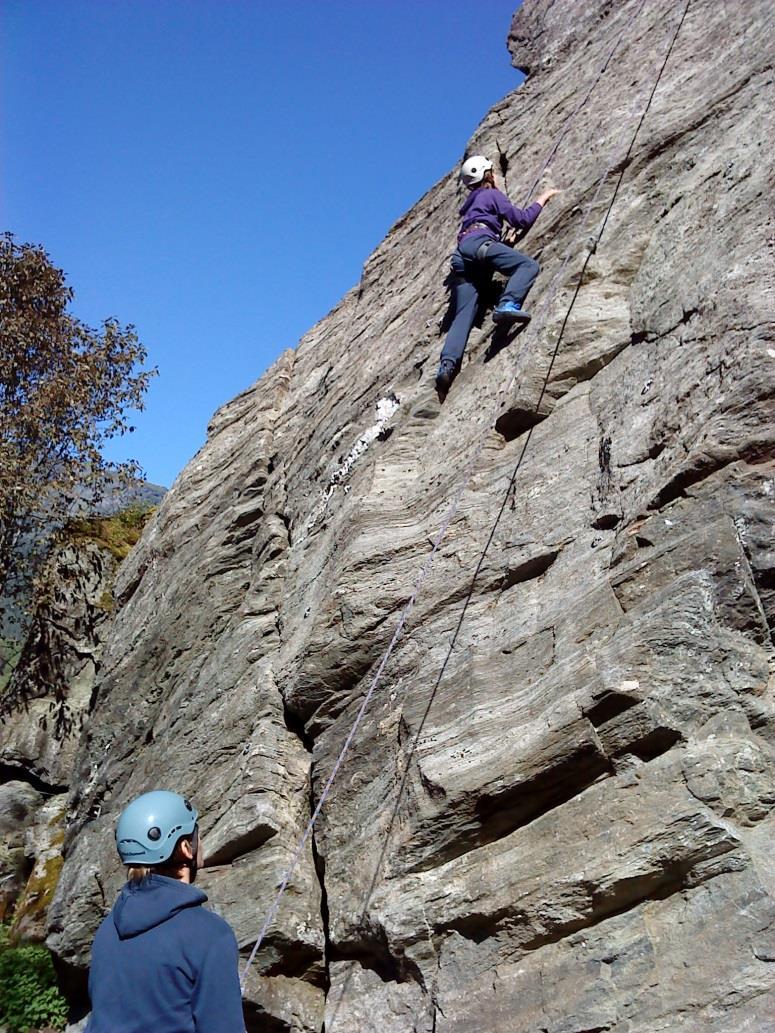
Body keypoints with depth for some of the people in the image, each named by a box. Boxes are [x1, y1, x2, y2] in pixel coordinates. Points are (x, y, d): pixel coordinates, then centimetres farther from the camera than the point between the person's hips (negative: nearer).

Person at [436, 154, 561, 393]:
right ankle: (507, 305, -42)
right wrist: (541, 200, 25)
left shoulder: (471, 201, 40)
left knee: (463, 315, -8)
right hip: (479, 243, -7)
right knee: (529, 265, -16)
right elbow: (522, 219, 12)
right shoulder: (492, 194, 18)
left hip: (461, 252, 7)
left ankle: (448, 363, -28)